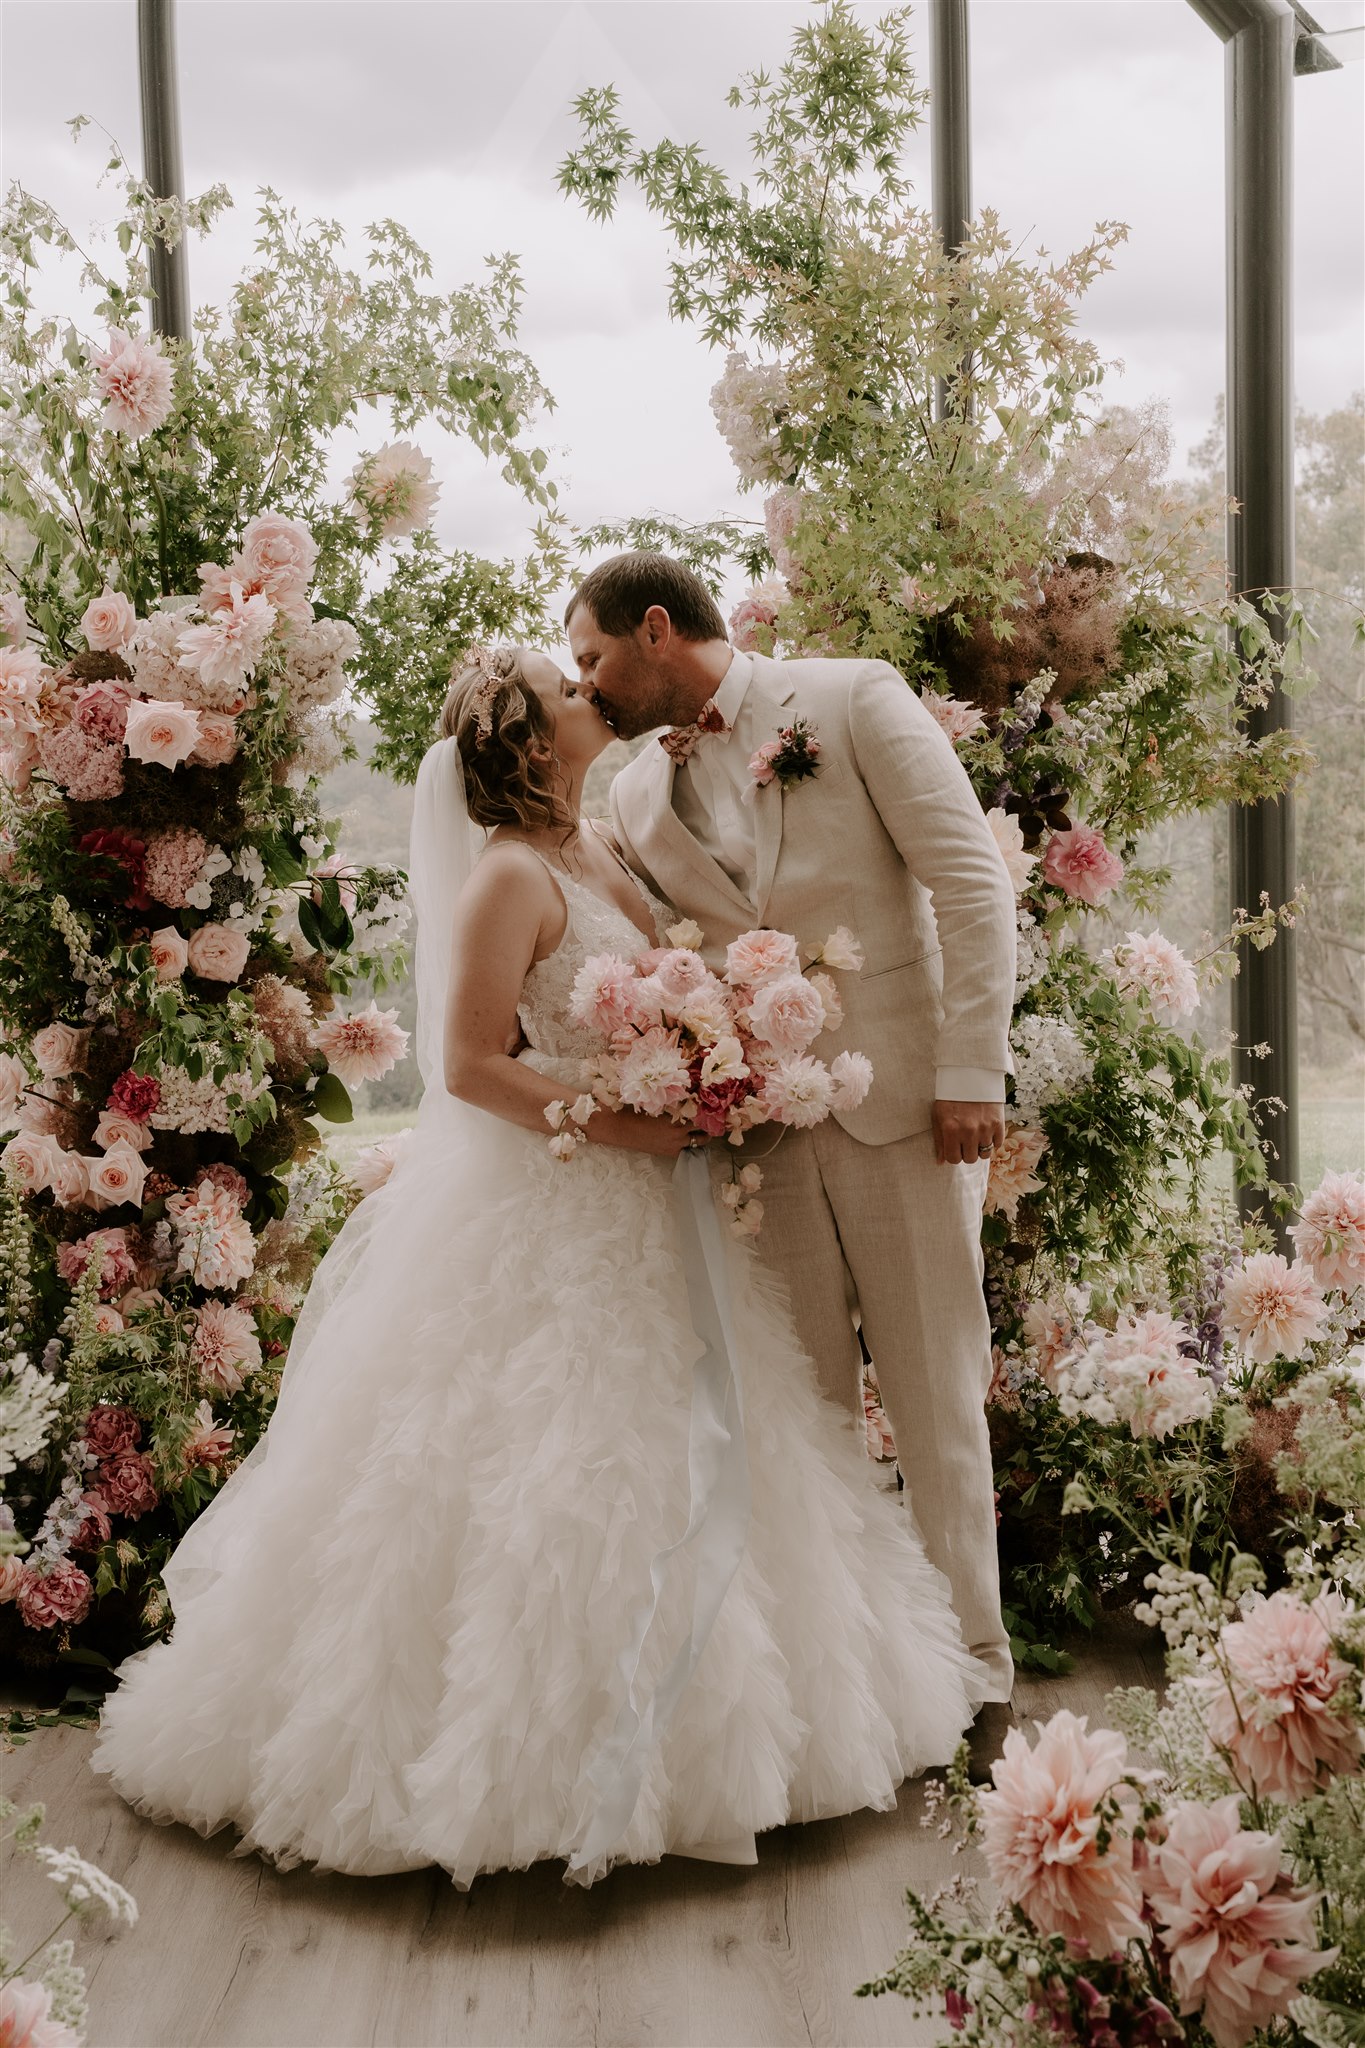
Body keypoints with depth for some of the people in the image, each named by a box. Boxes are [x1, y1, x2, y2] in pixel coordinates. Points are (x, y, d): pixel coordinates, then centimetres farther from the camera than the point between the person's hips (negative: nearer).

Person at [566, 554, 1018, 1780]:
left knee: (933, 1395, 2)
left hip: (901, 1095, -4)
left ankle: (970, 1668, 15)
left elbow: (972, 883, -5)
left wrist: (972, 1069, -11)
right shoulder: (638, 796, 13)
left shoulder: (855, 701, -1)